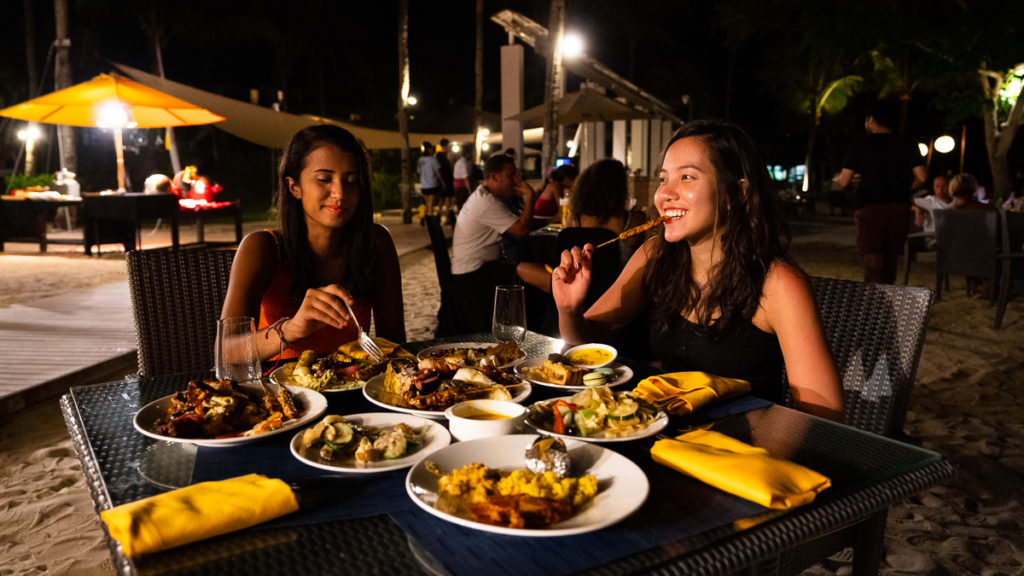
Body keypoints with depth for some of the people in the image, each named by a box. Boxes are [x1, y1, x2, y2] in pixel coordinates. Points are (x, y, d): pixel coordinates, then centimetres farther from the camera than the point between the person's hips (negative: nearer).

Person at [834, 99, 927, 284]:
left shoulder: (860, 146, -1)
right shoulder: (907, 145, 6)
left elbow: (843, 182, -4)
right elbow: (921, 177, -1)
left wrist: (837, 179, 19)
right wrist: (904, 188, 18)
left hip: (870, 209, -3)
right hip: (900, 209, 3)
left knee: (873, 264, -6)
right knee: (890, 263, 15)